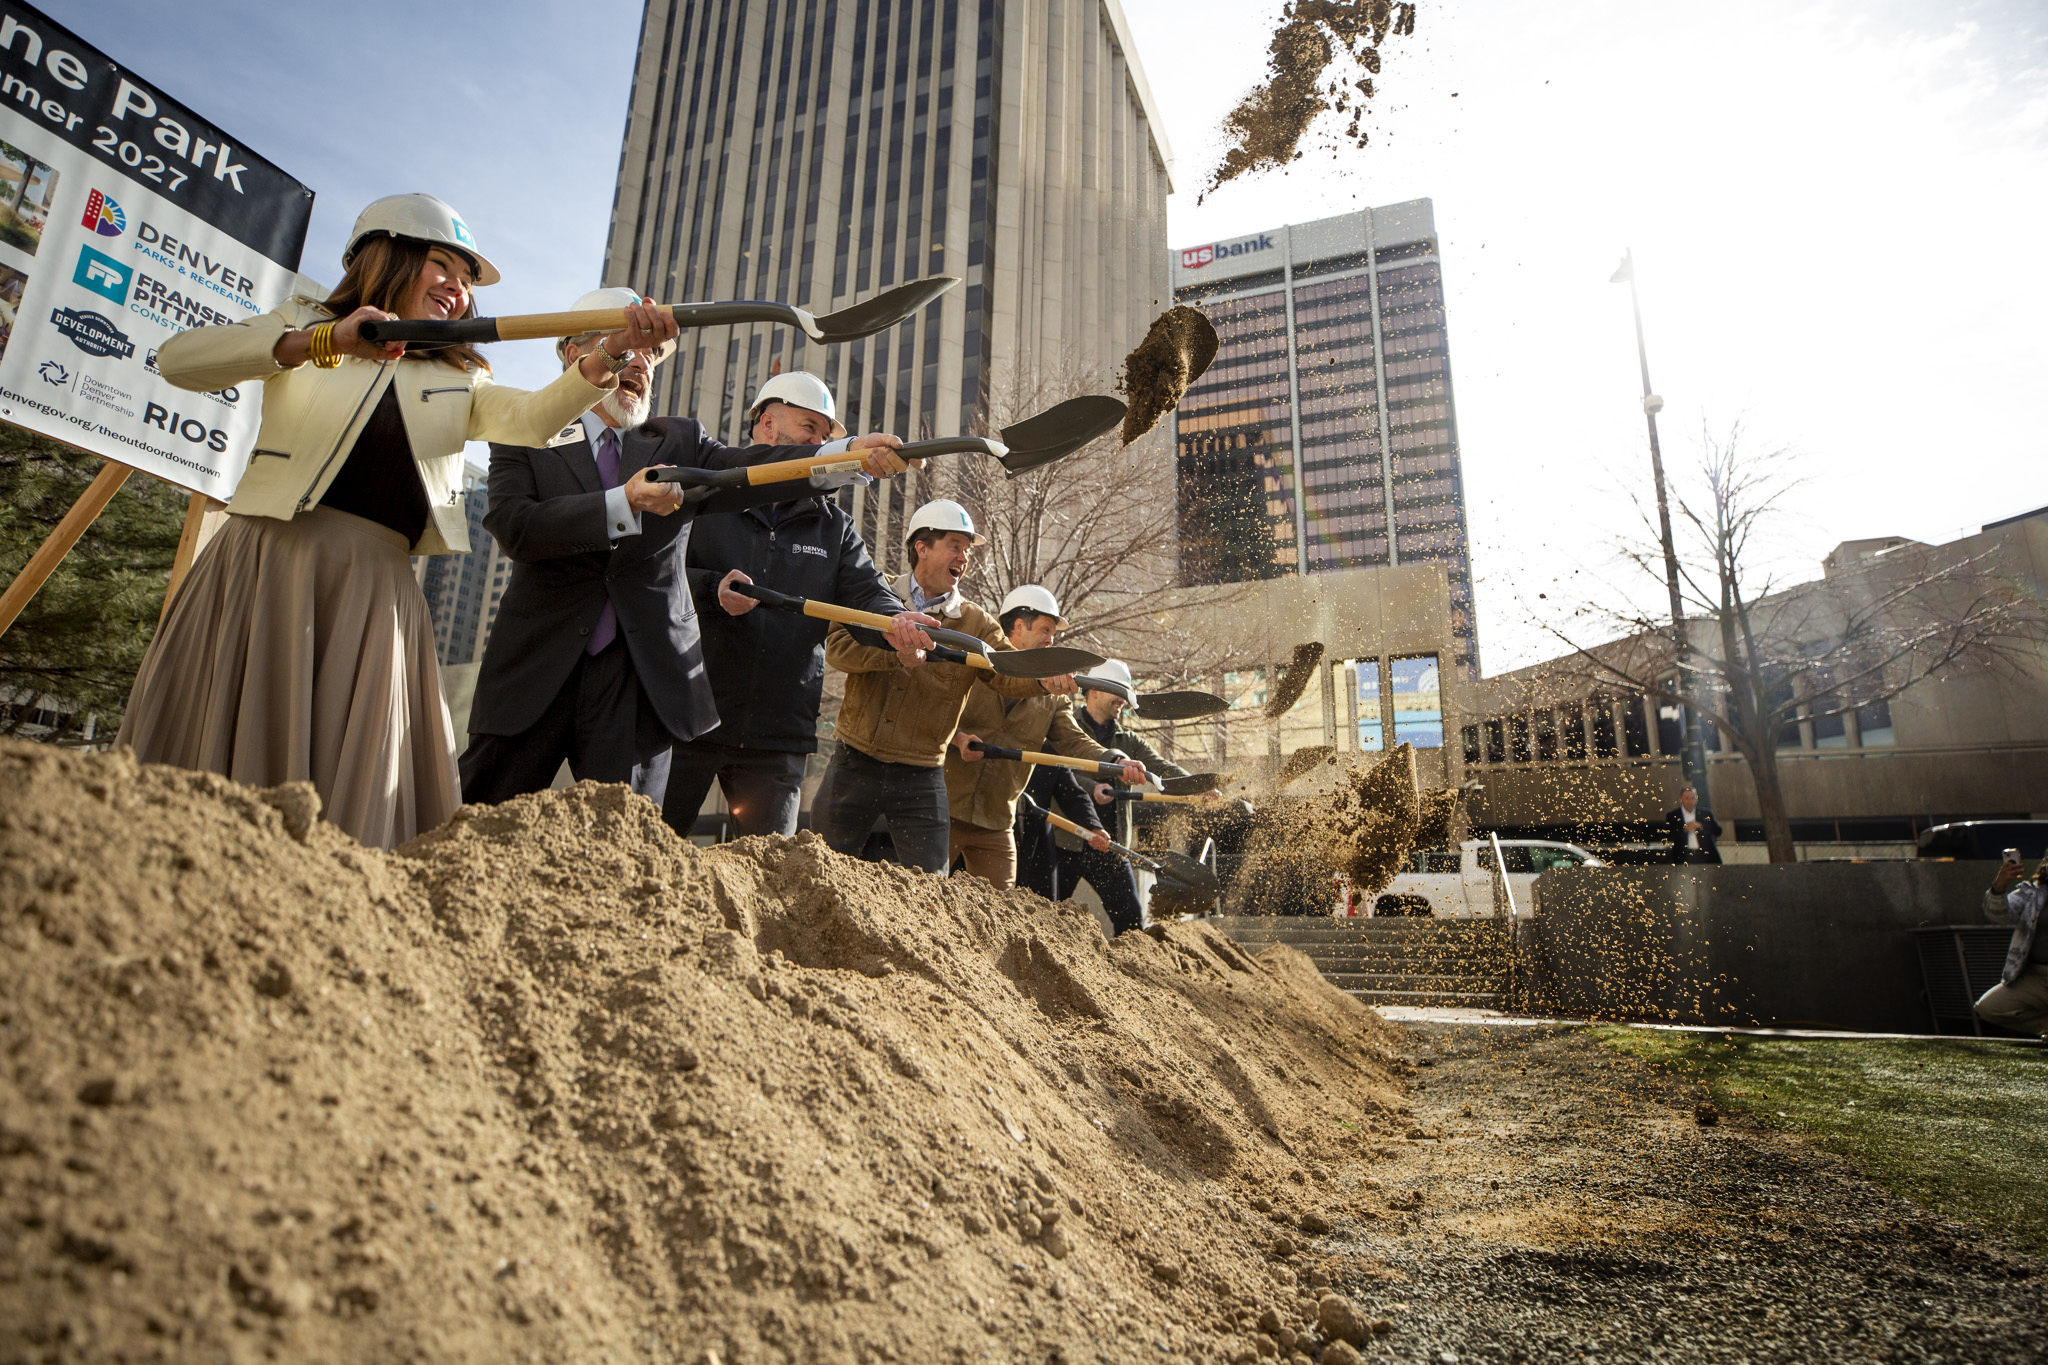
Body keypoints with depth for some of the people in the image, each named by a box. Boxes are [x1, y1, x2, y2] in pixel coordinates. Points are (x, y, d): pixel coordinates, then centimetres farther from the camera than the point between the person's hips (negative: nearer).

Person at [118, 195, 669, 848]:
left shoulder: (457, 383, 18)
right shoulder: (301, 324, 11)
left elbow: (531, 418, -3)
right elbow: (178, 359, -6)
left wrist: (605, 360, -23)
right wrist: (322, 342, -22)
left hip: (374, 593, 2)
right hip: (269, 563, -2)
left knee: (352, 783, -4)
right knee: (219, 759, -3)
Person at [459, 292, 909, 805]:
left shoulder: (679, 441, 12)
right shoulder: (523, 438, 6)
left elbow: (745, 468, -8)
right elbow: (515, 527, -12)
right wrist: (624, 504, -26)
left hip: (638, 681, 1)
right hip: (536, 669, -1)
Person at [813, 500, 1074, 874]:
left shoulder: (977, 624, 4)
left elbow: (1008, 672, -12)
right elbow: (837, 647, -13)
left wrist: (1043, 679, -35)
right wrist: (896, 654, -31)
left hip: (921, 781, 0)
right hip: (854, 766, 0)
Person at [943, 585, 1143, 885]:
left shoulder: (1051, 694, 12)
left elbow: (1073, 741, 2)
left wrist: (1117, 764, -15)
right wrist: (958, 737, -21)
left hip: (996, 824, 4)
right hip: (945, 809, -4)